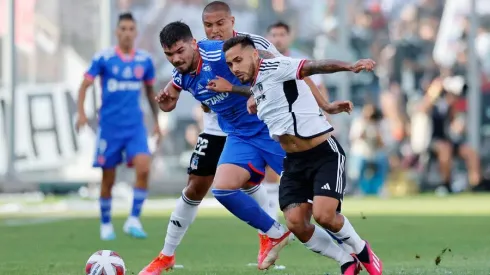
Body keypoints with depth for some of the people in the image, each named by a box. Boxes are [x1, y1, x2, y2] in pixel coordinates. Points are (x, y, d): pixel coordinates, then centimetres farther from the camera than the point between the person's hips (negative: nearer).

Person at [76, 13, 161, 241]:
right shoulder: (103, 58, -5)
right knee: (108, 179, 4)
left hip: (135, 126, 2)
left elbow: (150, 91, 17)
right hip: (109, 126, -2)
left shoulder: (145, 60, 4)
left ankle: (134, 220, -9)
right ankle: (106, 225, 23)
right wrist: (81, 113, -15)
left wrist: (157, 121, 17)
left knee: (143, 168, -20)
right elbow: (84, 86, -1)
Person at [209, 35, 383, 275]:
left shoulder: (274, 68, -12)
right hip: (294, 163, 8)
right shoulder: (255, 88, 14)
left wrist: (349, 67, -44)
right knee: (296, 224, -11)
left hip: (325, 155, -8)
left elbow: (313, 66, -26)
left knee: (323, 215, -23)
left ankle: (362, 251, 7)